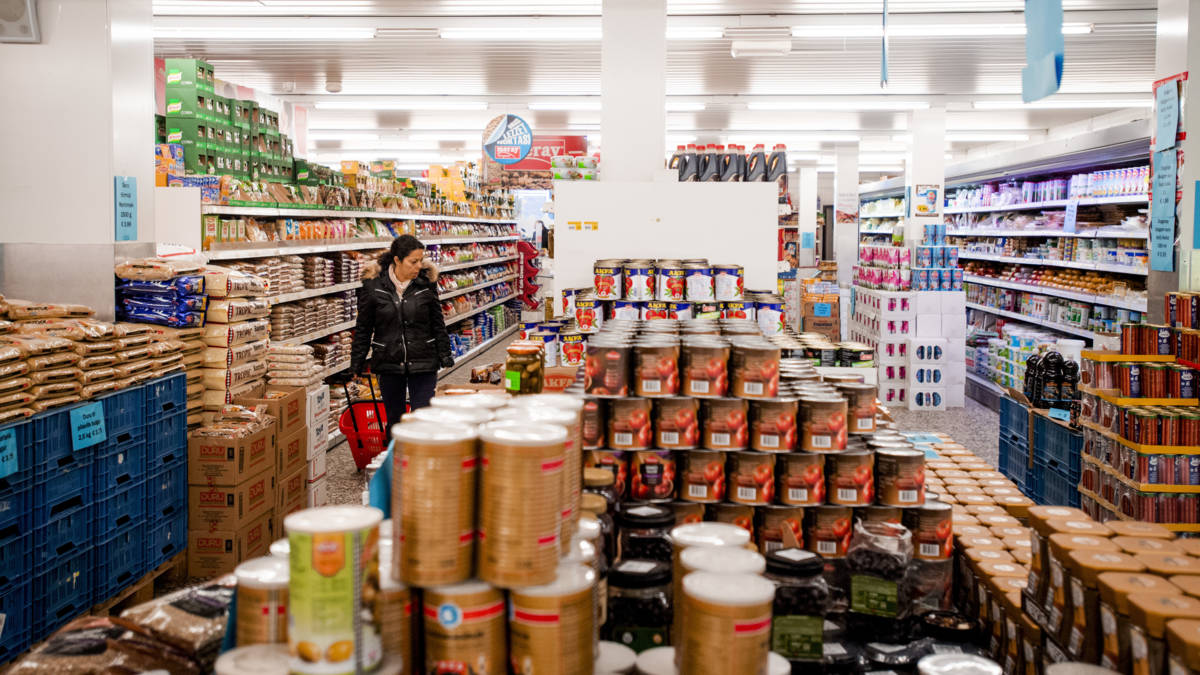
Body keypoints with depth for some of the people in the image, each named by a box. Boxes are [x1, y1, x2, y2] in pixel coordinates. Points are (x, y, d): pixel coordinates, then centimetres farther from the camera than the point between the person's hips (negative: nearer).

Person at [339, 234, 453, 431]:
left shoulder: (426, 282, -3)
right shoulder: (373, 285, -6)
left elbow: (437, 323, 7)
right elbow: (363, 328, 2)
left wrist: (445, 353, 5)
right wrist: (356, 364, 2)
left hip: (423, 363, 0)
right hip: (389, 364, 0)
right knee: (394, 419, 11)